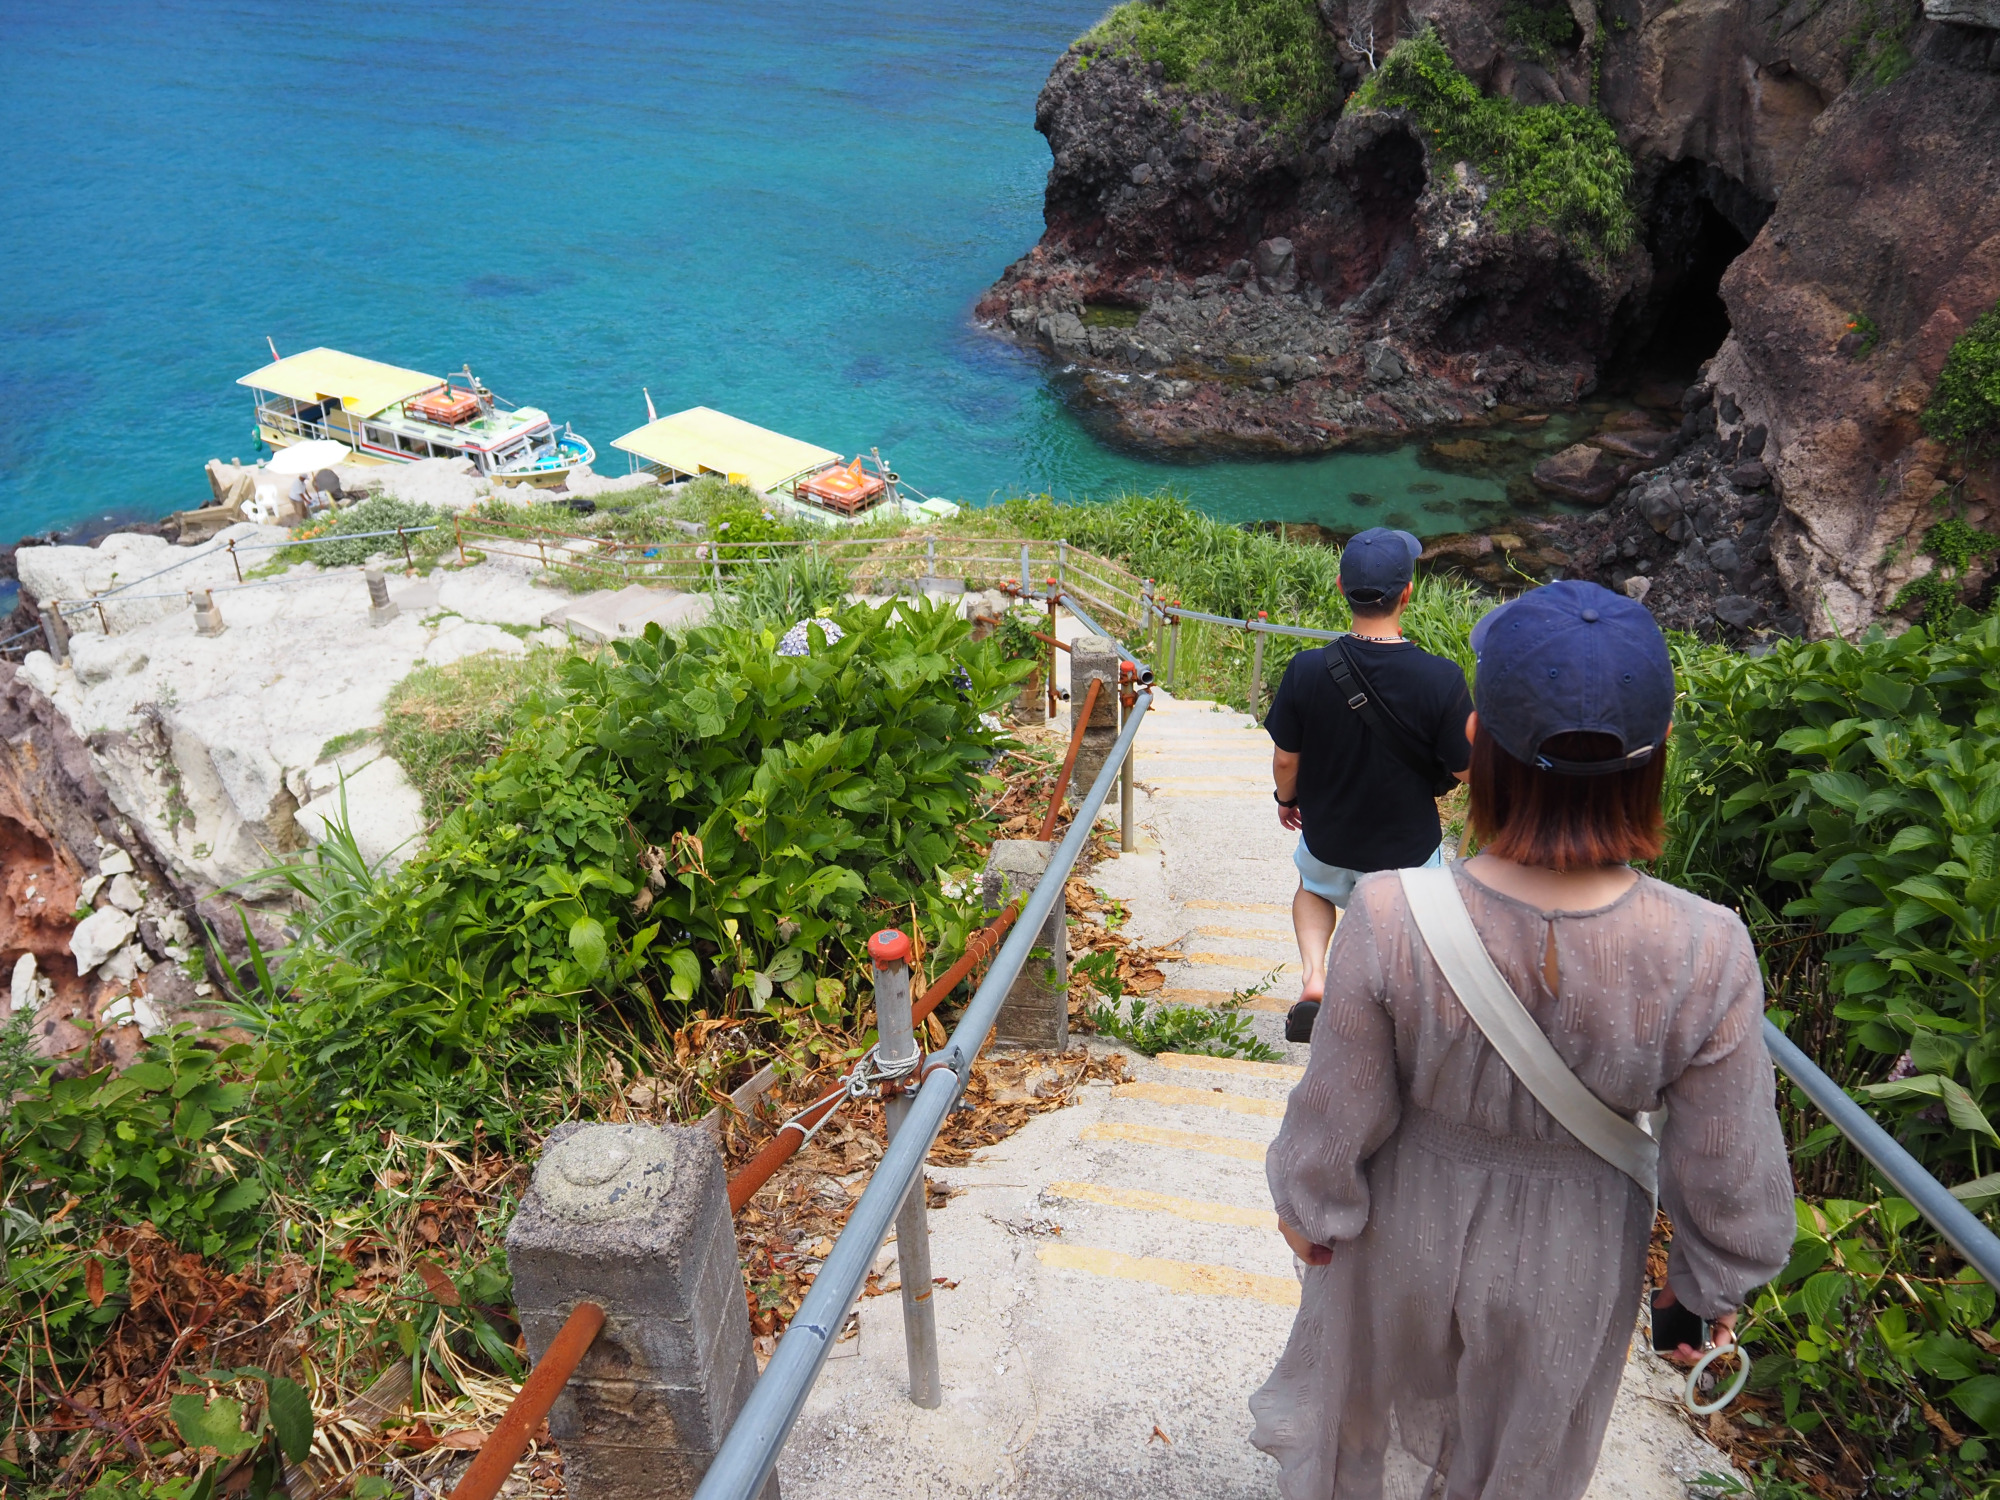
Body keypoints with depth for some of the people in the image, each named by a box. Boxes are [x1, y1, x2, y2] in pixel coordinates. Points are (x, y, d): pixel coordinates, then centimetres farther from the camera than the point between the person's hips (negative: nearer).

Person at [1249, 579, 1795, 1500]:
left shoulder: (1389, 920, -35)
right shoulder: (1705, 958, -32)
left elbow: (1341, 1115, -19)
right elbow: (1730, 1178, -17)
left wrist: (1307, 1206, 2)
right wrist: (1712, 1285, 4)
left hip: (1409, 1224, 0)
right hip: (1568, 1265, 0)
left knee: (1362, 1374, 34)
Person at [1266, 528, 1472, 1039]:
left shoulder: (1308, 670, -21)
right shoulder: (1441, 679, -26)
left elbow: (1285, 758, -9)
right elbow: (1465, 769, -15)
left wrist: (1286, 799, 12)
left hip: (1327, 838, 2)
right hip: (1407, 848, -1)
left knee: (1313, 889, 33)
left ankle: (1313, 977, 13)